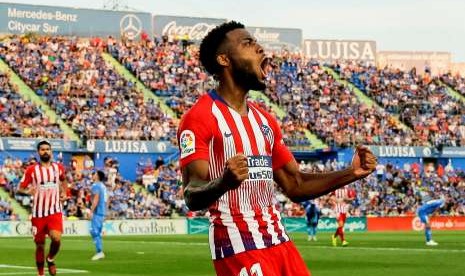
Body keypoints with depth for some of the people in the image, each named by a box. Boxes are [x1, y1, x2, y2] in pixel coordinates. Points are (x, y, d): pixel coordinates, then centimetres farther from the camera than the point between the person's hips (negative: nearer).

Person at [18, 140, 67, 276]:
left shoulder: (58, 167, 7)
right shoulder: (32, 170, -2)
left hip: (55, 211, 1)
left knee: (56, 238, -22)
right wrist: (28, 191, -22)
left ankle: (50, 259, 9)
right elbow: (20, 188, -1)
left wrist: (64, 193, 13)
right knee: (40, 244, 5)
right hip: (39, 212, -1)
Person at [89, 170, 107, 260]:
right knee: (98, 232, 13)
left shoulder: (96, 186, -11)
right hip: (102, 212, 9)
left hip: (97, 212, -9)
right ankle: (99, 252, 13)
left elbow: (96, 199, -19)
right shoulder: (103, 186, 17)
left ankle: (99, 251, -17)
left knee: (94, 231, -11)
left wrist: (91, 211, -19)